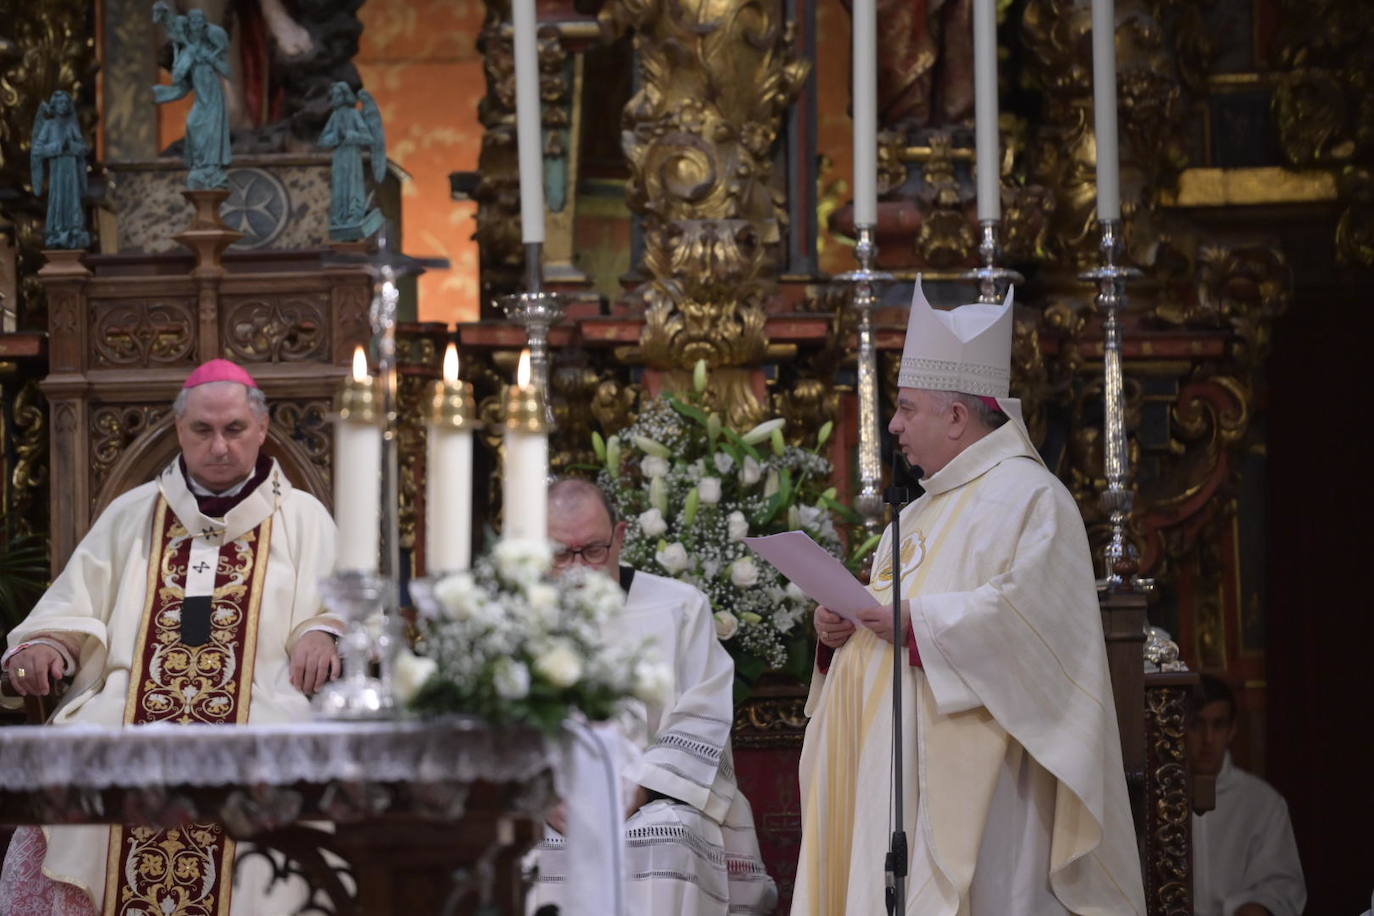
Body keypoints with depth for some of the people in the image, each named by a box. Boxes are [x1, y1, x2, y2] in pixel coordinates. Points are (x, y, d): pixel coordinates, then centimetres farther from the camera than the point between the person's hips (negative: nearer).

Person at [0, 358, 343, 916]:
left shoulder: (304, 519, 17)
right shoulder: (130, 515, 22)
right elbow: (74, 602, 19)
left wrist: (321, 634, -15)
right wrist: (47, 643, -4)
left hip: (261, 703, -1)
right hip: (127, 701, 1)